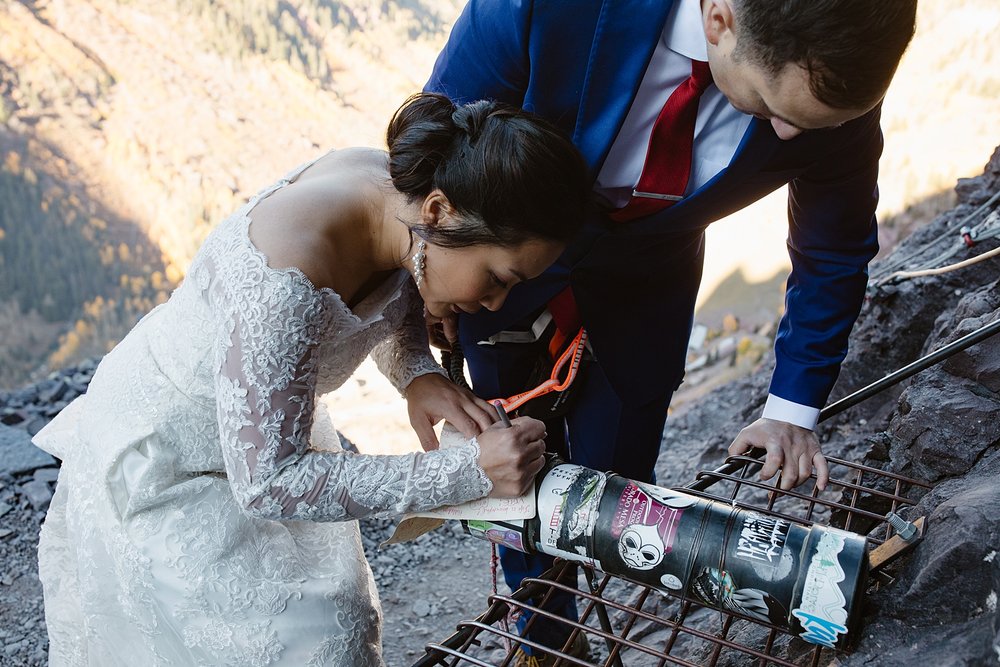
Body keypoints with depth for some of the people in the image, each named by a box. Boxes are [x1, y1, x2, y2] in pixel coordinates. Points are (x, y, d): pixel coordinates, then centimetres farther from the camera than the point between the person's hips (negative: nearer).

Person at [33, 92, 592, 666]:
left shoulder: (395, 184, -17)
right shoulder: (286, 282, -41)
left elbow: (394, 298, 6)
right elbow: (267, 483, -33)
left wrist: (418, 373, -16)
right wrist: (471, 471, -35)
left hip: (261, 423, 7)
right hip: (165, 468, -7)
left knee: (339, 612, 15)